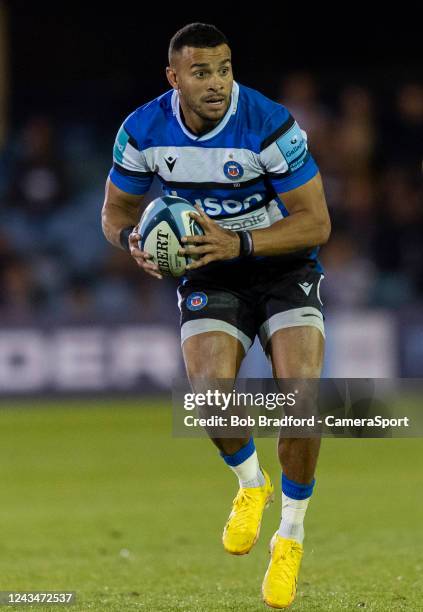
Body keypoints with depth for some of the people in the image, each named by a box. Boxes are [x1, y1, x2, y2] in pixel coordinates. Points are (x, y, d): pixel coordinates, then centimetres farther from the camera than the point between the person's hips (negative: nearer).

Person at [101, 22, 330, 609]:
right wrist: (132, 239, -19)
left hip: (284, 268, -2)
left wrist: (240, 243, -31)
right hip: (211, 277, 2)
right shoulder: (143, 131, -11)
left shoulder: (271, 126, -22)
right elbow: (116, 209, 5)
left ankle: (291, 535, 0)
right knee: (211, 391, -24)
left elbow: (316, 222, -18)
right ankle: (250, 484, 10)